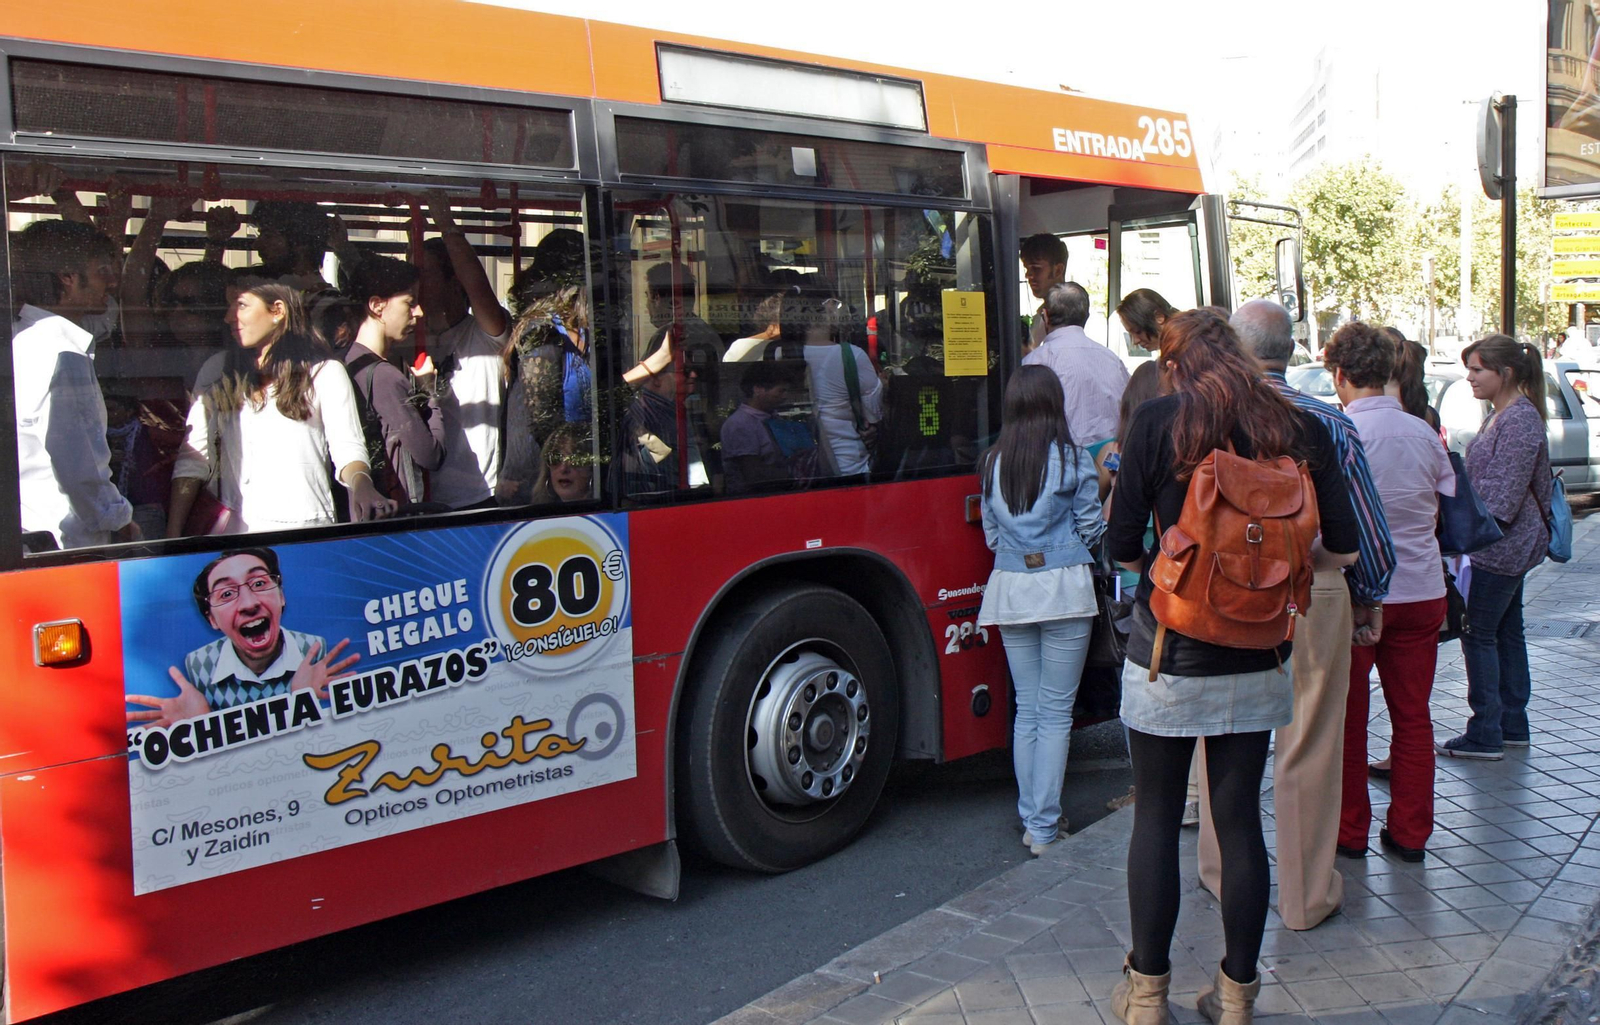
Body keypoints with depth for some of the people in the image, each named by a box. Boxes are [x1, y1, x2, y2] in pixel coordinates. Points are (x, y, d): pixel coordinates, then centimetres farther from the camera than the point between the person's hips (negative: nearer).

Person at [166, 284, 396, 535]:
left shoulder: (325, 373, 8)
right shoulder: (219, 378, 15)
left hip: (306, 529, -2)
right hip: (234, 530, 2)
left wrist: (360, 484, -23)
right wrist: (173, 535, 0)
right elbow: (193, 459, 9)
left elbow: (348, 448, -1)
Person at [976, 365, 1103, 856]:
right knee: (1056, 711, 2)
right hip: (1064, 589, -3)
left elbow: (991, 534, 10)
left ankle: (1032, 819, 17)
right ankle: (1045, 827, 3)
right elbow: (1089, 530, 0)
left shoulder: (992, 462, 5)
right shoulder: (1073, 459, -6)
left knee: (1027, 708, 12)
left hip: (1010, 590, 4)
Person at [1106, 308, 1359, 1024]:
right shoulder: (1301, 429, -1)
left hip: (1169, 656, -3)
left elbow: (1123, 547, -9)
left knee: (1156, 818, 11)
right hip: (1259, 663, 3)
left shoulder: (1158, 421, -9)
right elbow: (1342, 548, 2)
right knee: (1240, 819, 12)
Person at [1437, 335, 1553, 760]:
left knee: (1479, 634, -5)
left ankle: (1485, 735, 1)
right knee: (1507, 633, 14)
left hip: (1502, 548, -10)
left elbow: (1505, 494, -22)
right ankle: (1512, 726, 23)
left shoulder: (1520, 420, -18)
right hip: (1508, 545, 10)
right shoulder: (1504, 415, 13)